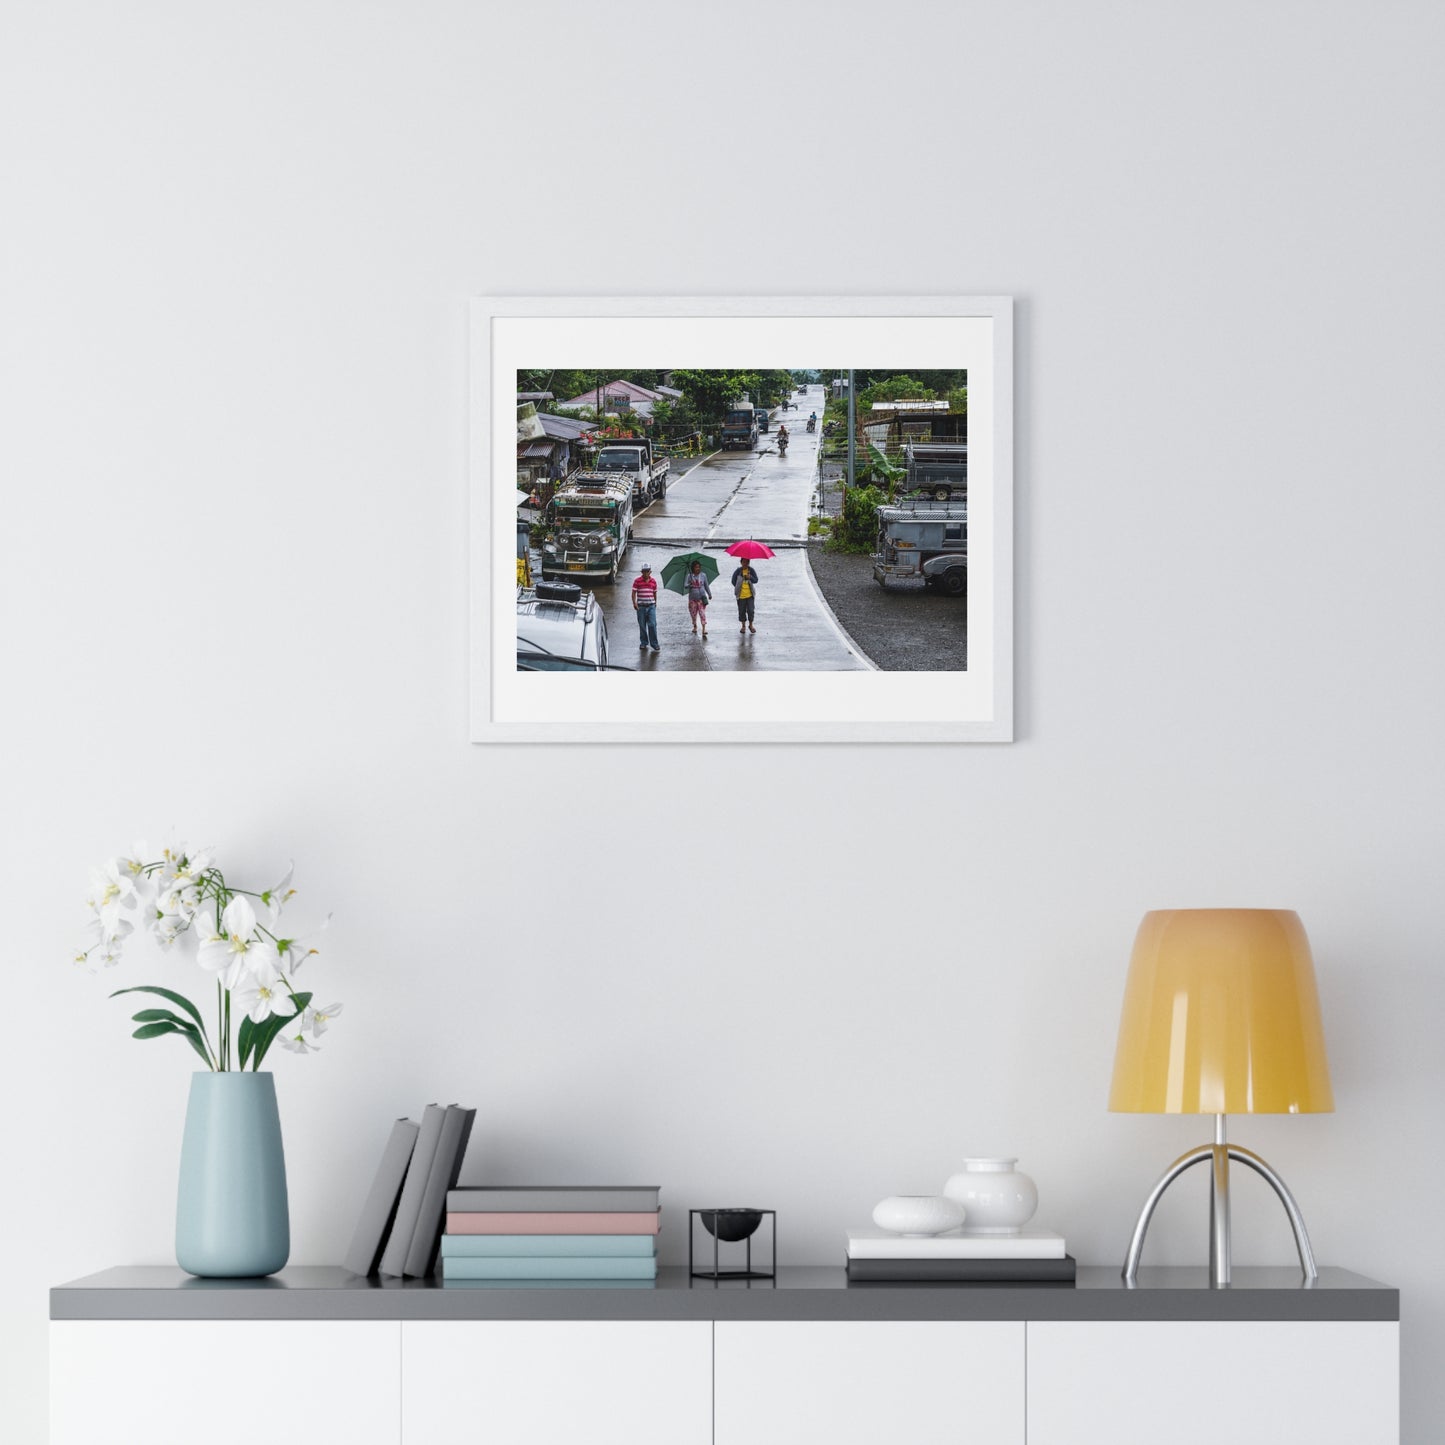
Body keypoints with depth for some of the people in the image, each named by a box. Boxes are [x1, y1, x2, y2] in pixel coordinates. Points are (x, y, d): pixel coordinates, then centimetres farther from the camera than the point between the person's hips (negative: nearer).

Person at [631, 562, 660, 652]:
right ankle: (644, 643, 21)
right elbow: (634, 592, -4)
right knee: (642, 626, 7)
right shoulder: (637, 581, -4)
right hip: (641, 606, -1)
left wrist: (655, 603, 19)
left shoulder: (653, 581, 4)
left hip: (651, 606, 1)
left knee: (652, 625, -6)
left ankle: (654, 644, 0)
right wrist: (634, 603, -14)